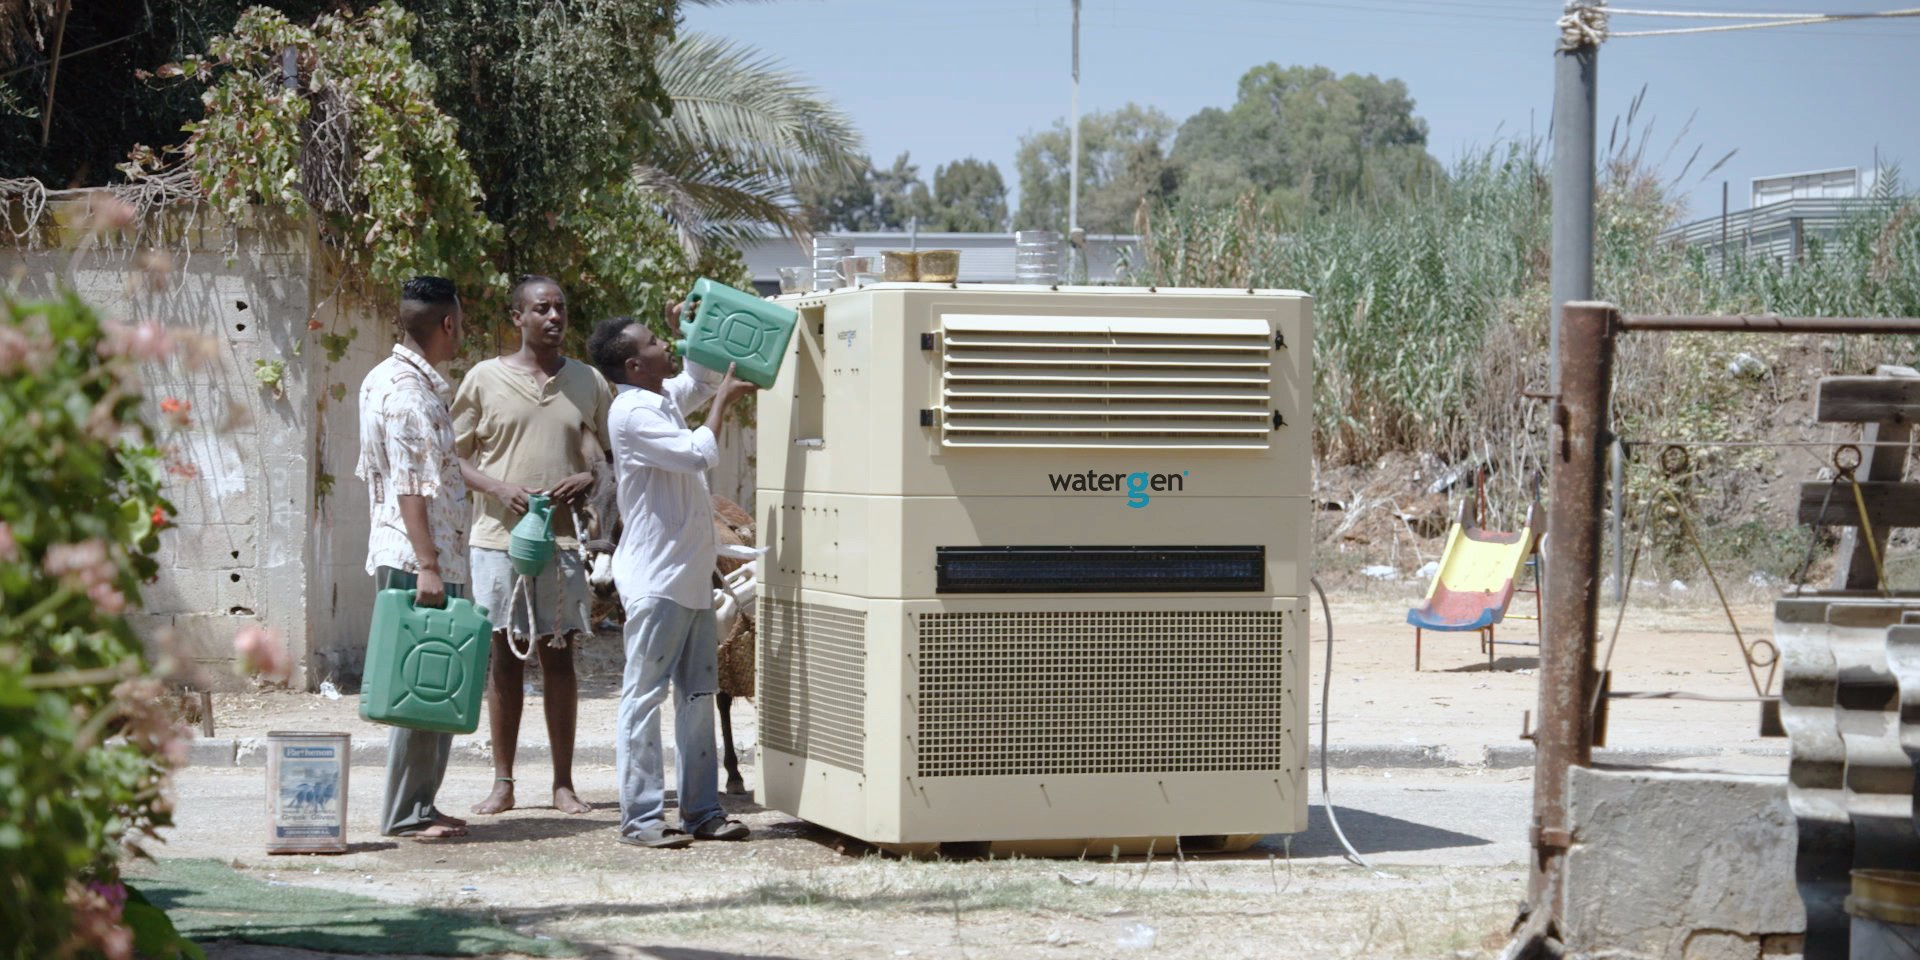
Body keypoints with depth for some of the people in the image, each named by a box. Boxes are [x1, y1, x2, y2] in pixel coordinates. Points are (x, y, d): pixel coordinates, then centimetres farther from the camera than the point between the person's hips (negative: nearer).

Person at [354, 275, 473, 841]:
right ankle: (406, 814, -4)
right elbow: (410, 487, -19)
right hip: (417, 559, -10)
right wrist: (427, 565, -22)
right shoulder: (410, 391, -14)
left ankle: (416, 807, 16)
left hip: (410, 558, 10)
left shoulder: (383, 380, 17)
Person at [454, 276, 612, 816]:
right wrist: (497, 488, -12)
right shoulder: (485, 379, 4)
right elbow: (454, 456, 5)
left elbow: (612, 455, 16)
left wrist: (590, 479, -6)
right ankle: (502, 782, 9)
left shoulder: (588, 383, 9)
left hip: (563, 538, 1)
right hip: (499, 534, -1)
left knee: (559, 657, 4)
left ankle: (563, 783, 9)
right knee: (504, 657, 3)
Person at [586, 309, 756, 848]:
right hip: (656, 579, -10)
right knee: (644, 696, -5)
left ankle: (702, 811, 16)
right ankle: (640, 818, -4)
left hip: (692, 576, 10)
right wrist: (724, 402, -9)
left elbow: (700, 379, 33)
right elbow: (699, 454, -21)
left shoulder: (665, 398, 13)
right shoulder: (631, 413, -14)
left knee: (698, 696, 11)